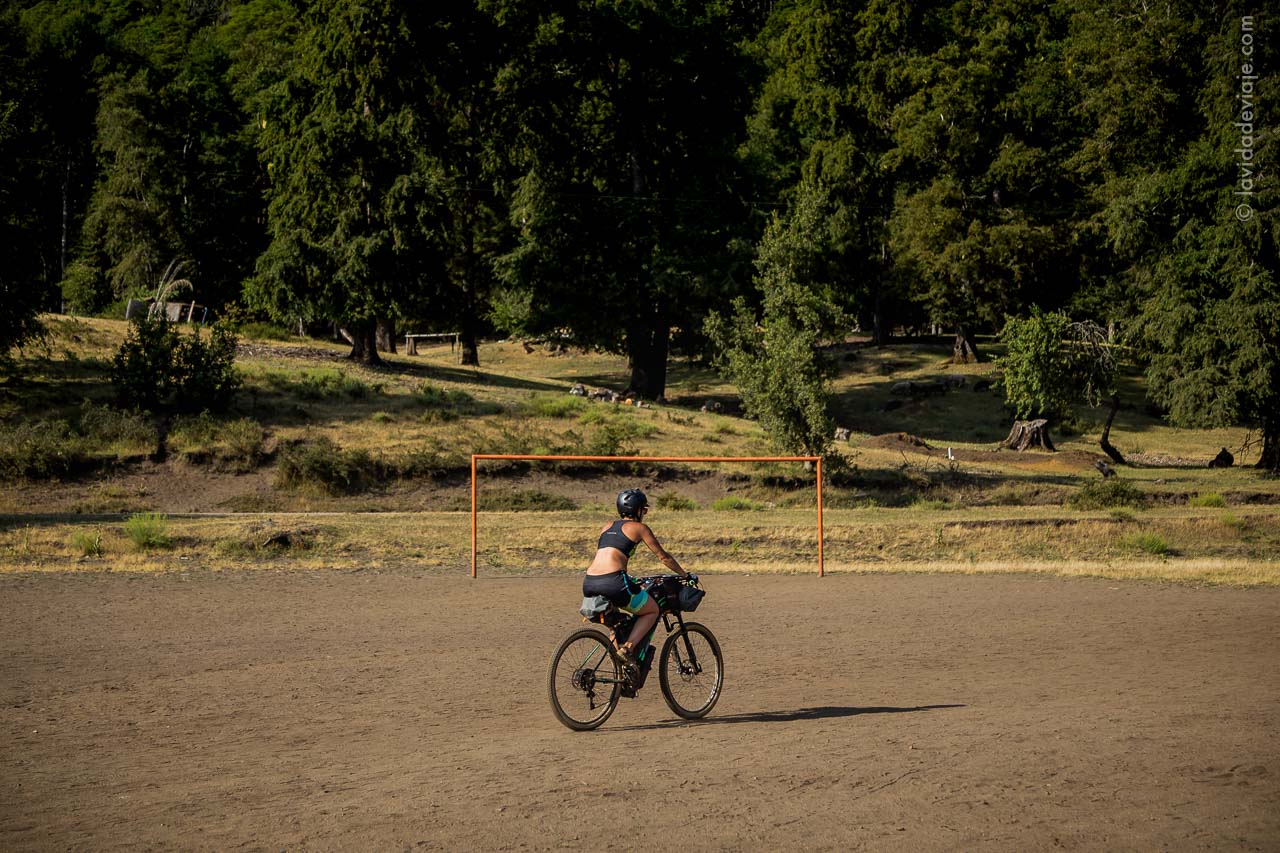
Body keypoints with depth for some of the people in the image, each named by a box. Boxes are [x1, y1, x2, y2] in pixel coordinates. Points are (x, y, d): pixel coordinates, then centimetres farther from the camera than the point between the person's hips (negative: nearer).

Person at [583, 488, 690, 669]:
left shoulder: (608, 527, 26)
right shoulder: (639, 527, 9)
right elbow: (663, 557, 15)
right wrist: (684, 574, 28)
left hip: (589, 584, 6)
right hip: (613, 582, -6)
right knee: (652, 611, 16)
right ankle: (628, 648, -2)